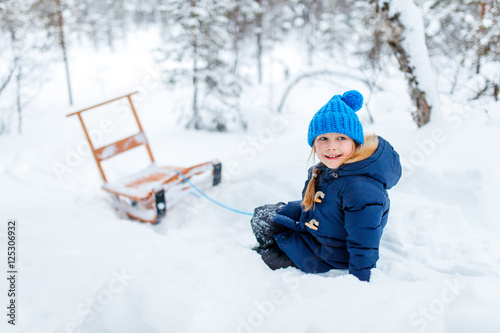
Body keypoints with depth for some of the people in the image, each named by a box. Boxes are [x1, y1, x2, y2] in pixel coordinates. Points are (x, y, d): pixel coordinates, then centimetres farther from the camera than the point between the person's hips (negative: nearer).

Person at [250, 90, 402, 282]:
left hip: (328, 254, -8)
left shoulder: (362, 189, -39)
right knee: (261, 217, 14)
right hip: (312, 222, 8)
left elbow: (363, 245, -31)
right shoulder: (331, 167, -12)